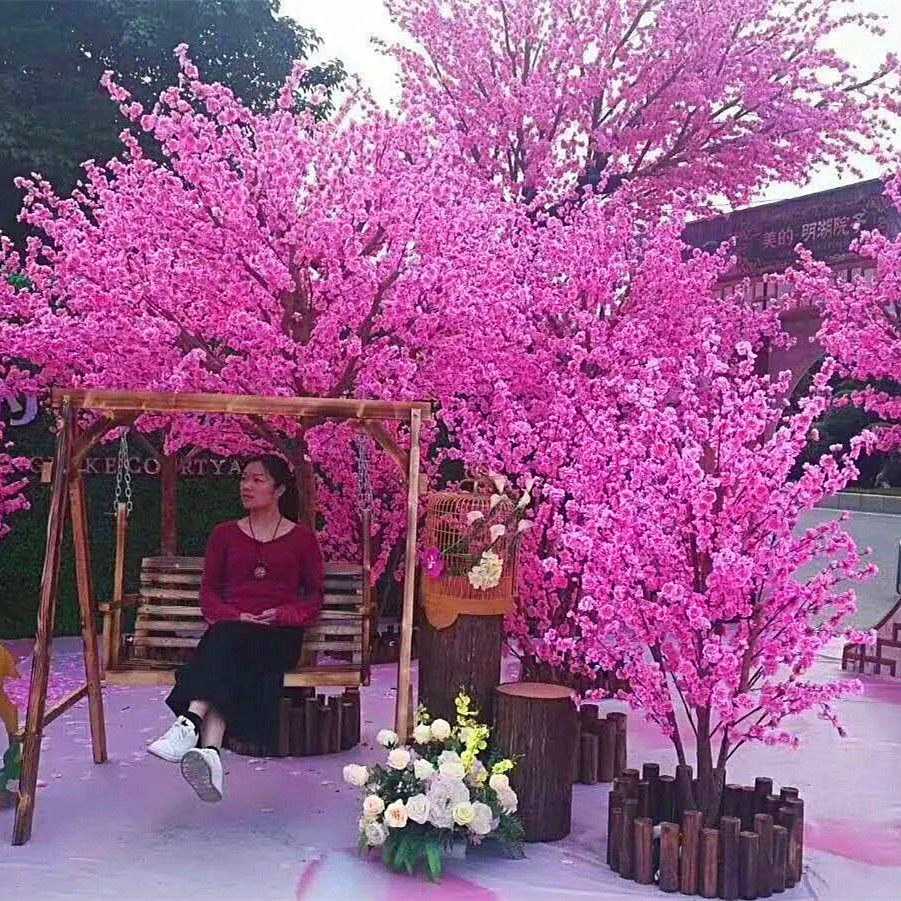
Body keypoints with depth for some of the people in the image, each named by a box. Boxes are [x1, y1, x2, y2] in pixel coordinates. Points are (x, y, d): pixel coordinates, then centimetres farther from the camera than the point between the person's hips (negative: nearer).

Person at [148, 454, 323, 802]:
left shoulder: (302, 538, 15)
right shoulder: (225, 534, 21)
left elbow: (314, 597, 14)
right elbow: (208, 591, 16)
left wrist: (280, 615, -6)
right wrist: (234, 617, -5)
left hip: (279, 633, -2)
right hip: (230, 628, 2)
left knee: (227, 646, -36)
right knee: (223, 643, -37)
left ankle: (190, 723, -57)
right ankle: (209, 750, -56)